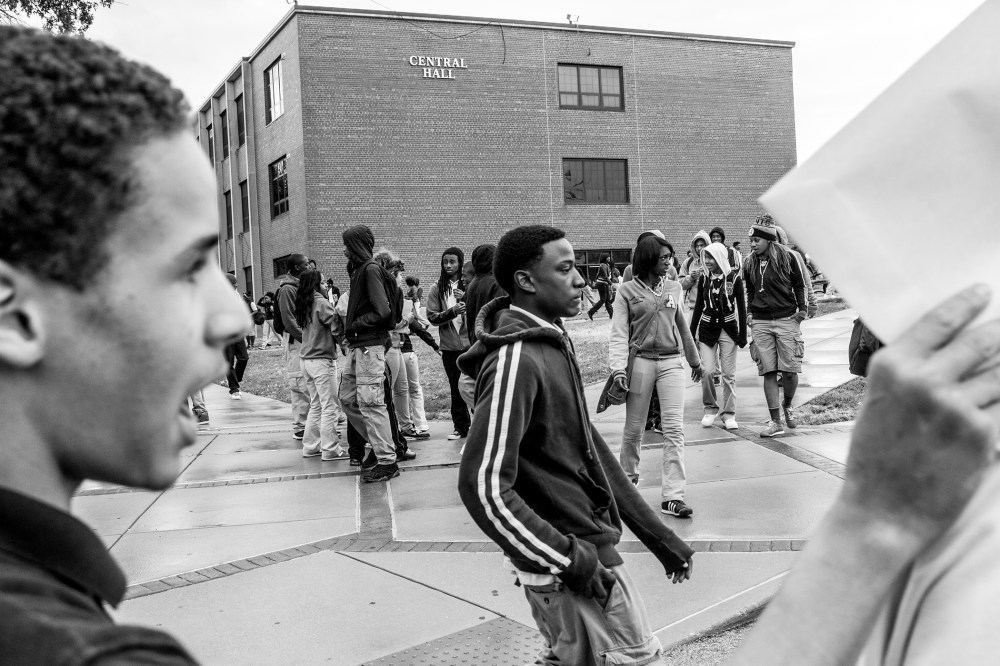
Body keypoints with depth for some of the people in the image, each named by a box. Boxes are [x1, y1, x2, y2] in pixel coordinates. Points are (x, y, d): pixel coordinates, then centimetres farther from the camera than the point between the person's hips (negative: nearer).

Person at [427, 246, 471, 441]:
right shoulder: (437, 288, 5)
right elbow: (432, 316, 0)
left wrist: (467, 299, -18)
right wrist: (452, 311, -15)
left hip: (471, 342, -2)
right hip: (450, 346, 2)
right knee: (456, 388, 9)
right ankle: (461, 426, 18)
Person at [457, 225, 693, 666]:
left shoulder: (553, 344, 8)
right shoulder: (516, 361, -21)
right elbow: (484, 487, -25)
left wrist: (658, 535, 12)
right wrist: (569, 559, -21)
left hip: (586, 543, 9)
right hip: (566, 565, -9)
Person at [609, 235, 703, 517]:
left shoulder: (673, 288, 10)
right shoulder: (629, 290, 0)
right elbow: (619, 332, -5)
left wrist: (695, 359, 30)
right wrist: (618, 368, -17)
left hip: (671, 362, 2)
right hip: (640, 361, -2)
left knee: (674, 428, -8)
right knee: (634, 427, 7)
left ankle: (673, 496, -8)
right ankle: (628, 477, 32)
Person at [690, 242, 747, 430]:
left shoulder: (734, 277, -4)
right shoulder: (704, 279, 3)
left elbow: (742, 307, 0)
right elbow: (698, 308, 10)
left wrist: (743, 335, -3)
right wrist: (691, 335, 7)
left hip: (728, 330, -2)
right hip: (707, 330, 2)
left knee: (729, 374, 2)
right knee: (706, 371, -7)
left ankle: (728, 413, 12)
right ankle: (710, 408, 12)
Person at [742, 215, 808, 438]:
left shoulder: (787, 257, -2)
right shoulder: (749, 263, 7)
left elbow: (799, 285, 7)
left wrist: (801, 310, 0)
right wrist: (750, 312, 10)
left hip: (786, 319, -2)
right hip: (760, 323, 3)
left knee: (790, 370, -3)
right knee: (768, 372, -1)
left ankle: (787, 406, 27)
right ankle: (775, 421, 4)